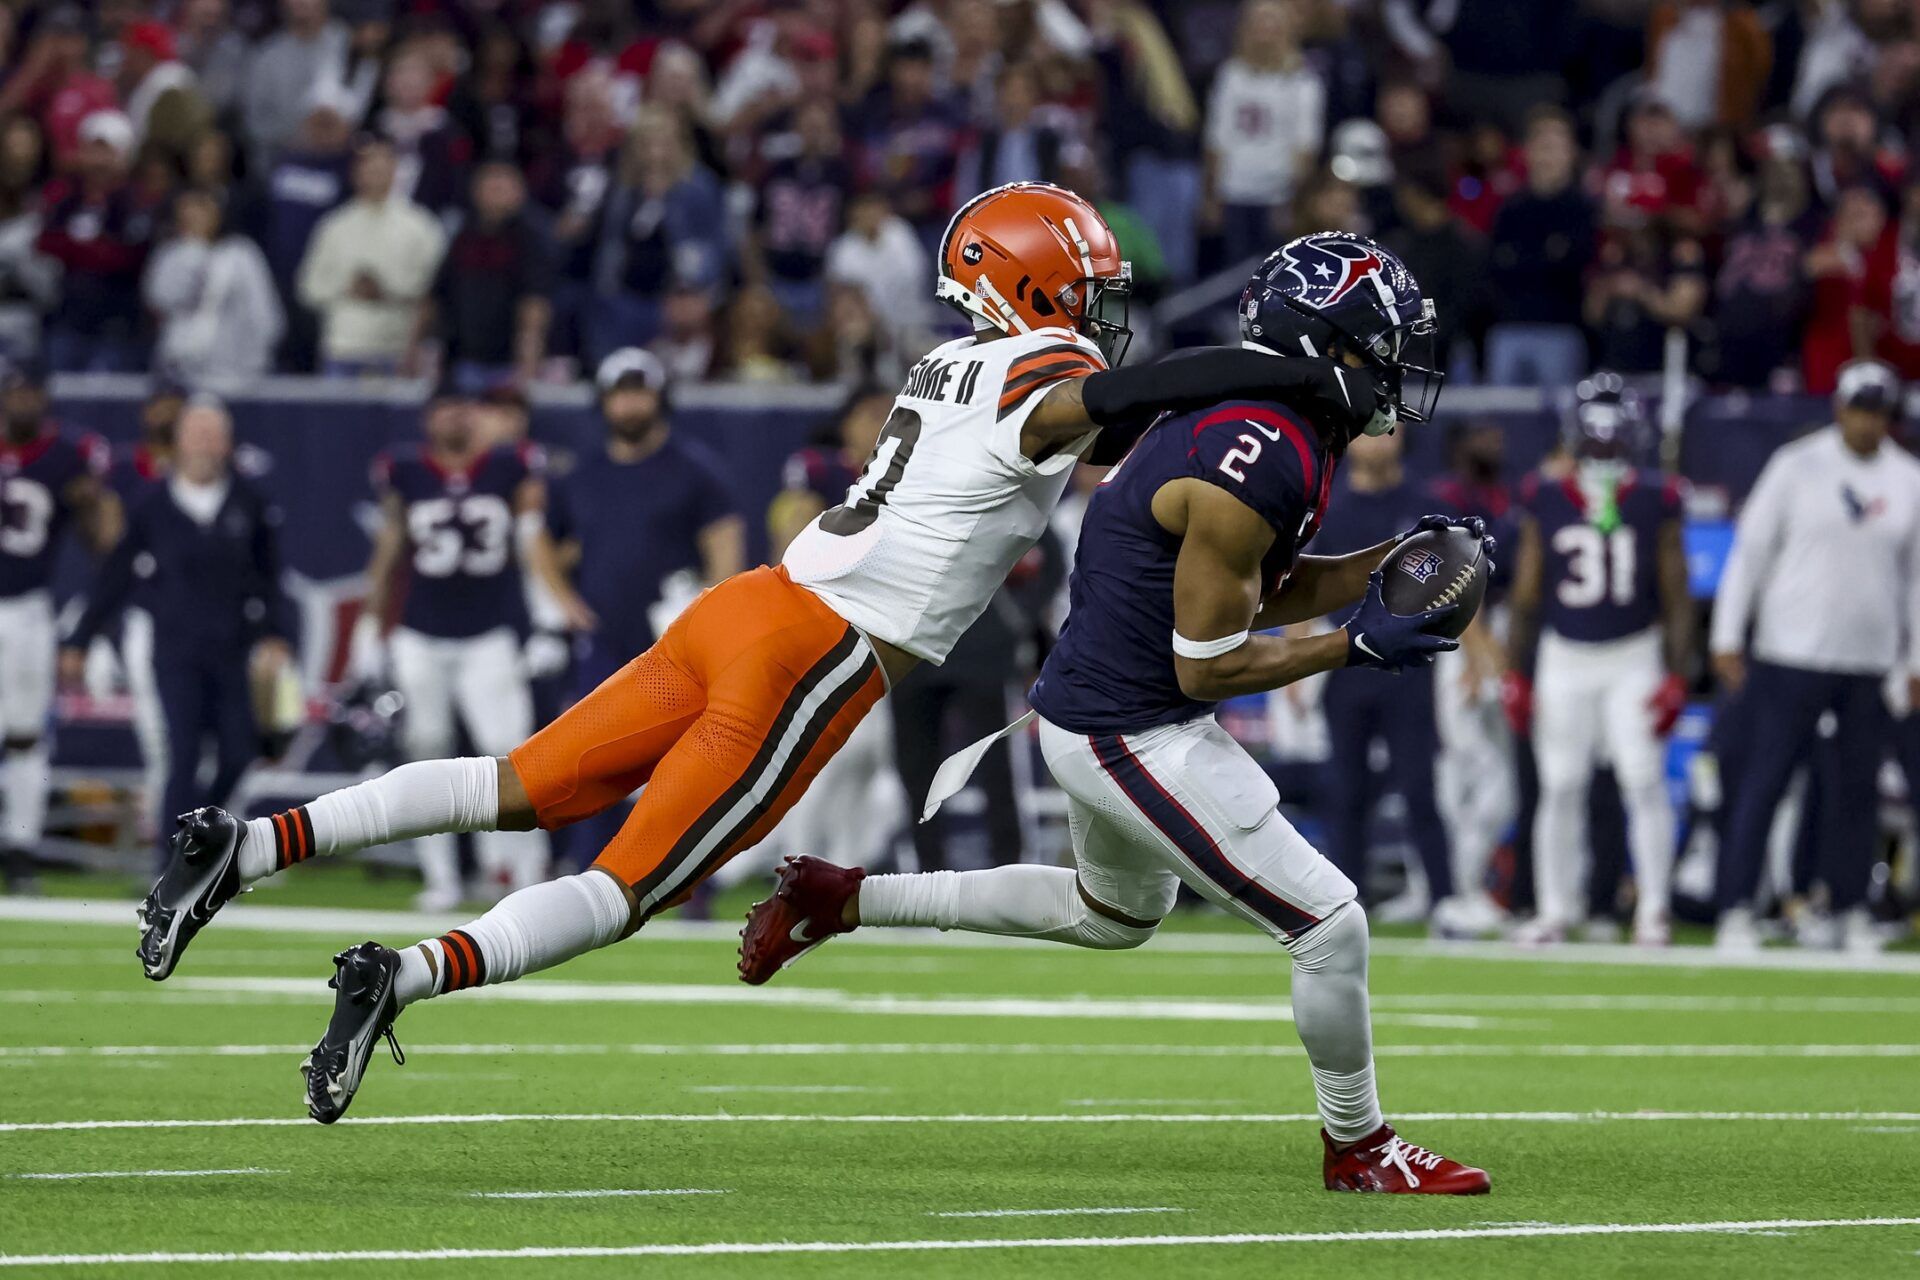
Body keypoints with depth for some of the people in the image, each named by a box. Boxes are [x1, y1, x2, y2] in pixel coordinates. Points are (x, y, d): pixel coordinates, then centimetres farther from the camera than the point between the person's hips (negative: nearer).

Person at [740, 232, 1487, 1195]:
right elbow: (1206, 664, -22)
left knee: (1114, 915, 34)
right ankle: (1359, 1150, 14)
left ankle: (841, 900, 32)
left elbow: (1258, 588, 16)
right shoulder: (1256, 470, -27)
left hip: (1097, 709, 11)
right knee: (1329, 927, -5)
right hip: (1136, 735, -11)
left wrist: (1392, 564, 5)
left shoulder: (1267, 426, 4)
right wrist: (1356, 646, -17)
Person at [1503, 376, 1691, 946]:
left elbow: (1676, 599, 0)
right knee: (1560, 787, 3)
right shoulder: (1546, 503, -1)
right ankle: (1557, 908, 14)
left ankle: (1652, 909, 0)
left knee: (1643, 779, -9)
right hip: (1564, 659, 1)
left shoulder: (1655, 504, -3)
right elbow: (1526, 596, 6)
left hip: (1633, 659, -1)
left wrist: (1675, 678, -6)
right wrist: (1515, 674, 3)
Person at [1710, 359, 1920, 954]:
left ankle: (1851, 909, 17)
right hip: (1791, 655, -3)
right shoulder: (1797, 467, -3)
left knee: (1857, 786, 7)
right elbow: (1750, 549, -1)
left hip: (1872, 661, 3)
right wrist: (1728, 639, -5)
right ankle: (1736, 910, -4)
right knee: (1762, 778, -5)